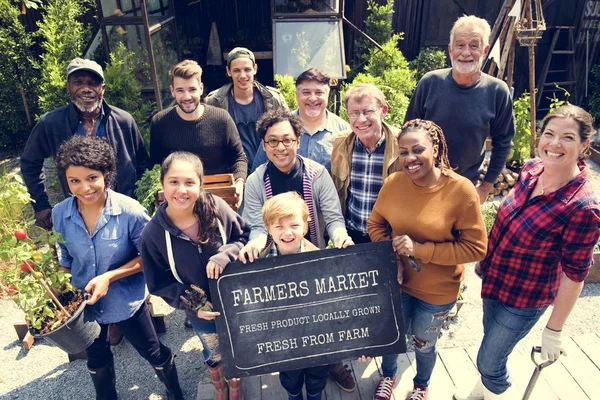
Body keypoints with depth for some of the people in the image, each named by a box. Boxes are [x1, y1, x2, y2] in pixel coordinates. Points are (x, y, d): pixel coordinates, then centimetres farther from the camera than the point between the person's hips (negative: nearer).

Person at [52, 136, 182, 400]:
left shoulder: (130, 211, -25)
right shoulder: (60, 214, -12)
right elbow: (66, 260, 3)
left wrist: (109, 277, -26)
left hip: (127, 300, -3)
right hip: (84, 303, 4)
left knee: (153, 353, 15)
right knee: (96, 359, 27)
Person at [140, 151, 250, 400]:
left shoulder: (217, 208, -24)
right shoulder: (153, 234, -23)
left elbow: (245, 237, -10)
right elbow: (159, 284, -11)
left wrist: (225, 255, -29)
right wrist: (191, 305, -21)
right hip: (200, 311, 0)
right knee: (214, 355, 28)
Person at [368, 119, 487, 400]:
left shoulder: (461, 190, -24)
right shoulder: (393, 183, -14)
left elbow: (476, 248, -21)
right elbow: (376, 224, 0)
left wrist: (420, 249, -27)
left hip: (437, 290, -2)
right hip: (397, 281, 2)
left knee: (423, 343, 22)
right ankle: (388, 376, 58)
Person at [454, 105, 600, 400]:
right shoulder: (531, 169, -11)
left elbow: (574, 274, -21)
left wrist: (553, 331, -12)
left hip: (523, 300, -6)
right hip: (494, 280, 7)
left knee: (488, 363, 12)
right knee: (492, 341, 30)